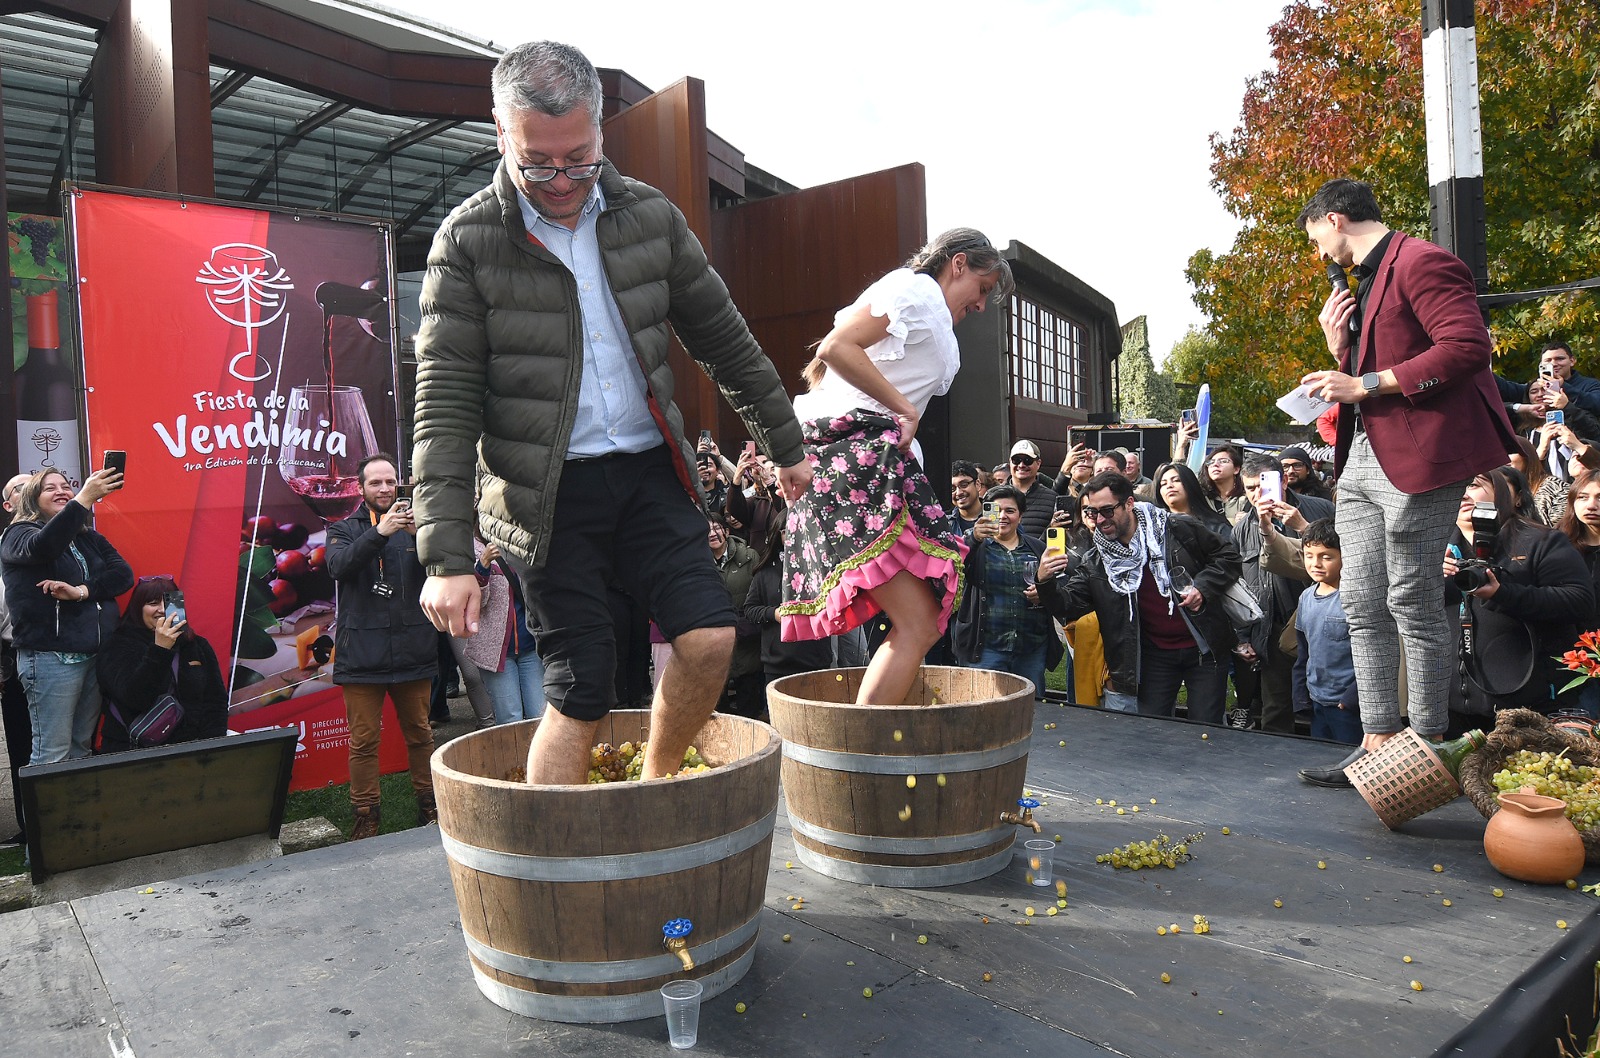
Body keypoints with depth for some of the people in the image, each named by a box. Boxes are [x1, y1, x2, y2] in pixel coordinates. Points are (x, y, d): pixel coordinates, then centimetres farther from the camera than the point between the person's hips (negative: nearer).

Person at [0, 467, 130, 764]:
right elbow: (42, 547, -25)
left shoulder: (88, 538, 16)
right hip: (51, 658, -5)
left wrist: (80, 591, -15)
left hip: (96, 655, 5)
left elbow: (123, 573, 3)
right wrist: (85, 498, -35)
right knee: (52, 755, -6)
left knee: (82, 748, 10)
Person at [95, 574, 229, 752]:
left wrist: (211, 746, -5)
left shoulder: (198, 647, 14)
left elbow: (216, 701, 11)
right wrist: (159, 650, -23)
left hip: (191, 747, 3)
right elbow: (135, 699, -14)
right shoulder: (118, 649, 2)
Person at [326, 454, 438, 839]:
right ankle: (366, 816, 13)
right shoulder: (344, 529, 8)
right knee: (363, 741, 2)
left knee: (419, 735, 9)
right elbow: (338, 566, -13)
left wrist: (422, 536, -22)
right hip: (362, 654, -1)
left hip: (413, 651, 1)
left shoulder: (414, 525, 11)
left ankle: (428, 805, 21)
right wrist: (379, 532, -26)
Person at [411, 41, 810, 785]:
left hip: (649, 470, 4)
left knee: (710, 636, -9)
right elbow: (445, 402, -10)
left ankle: (657, 785, 18)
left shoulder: (649, 215, 4)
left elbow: (723, 337, 12)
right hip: (549, 492, -3)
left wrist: (785, 444, 16)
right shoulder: (468, 240, -6)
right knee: (582, 686, -3)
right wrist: (446, 556, -16)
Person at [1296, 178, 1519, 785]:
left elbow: (1468, 346, -20)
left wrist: (1365, 384, -18)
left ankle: (1429, 748, 6)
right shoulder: (1365, 284, 22)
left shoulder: (1421, 262, -7)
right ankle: (1378, 743, 11)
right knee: (1362, 603, 6)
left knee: (1413, 600, -5)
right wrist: (1340, 349, 9)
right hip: (1363, 461, 10)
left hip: (1417, 457, -10)